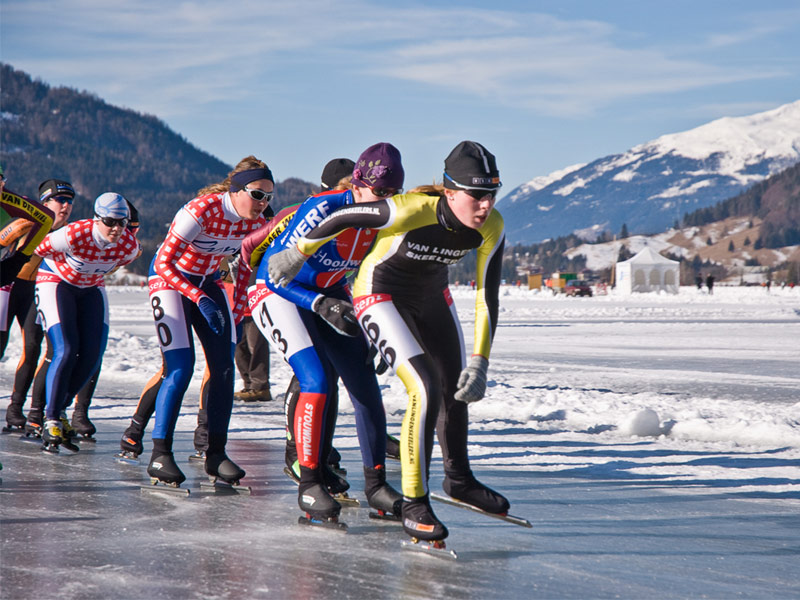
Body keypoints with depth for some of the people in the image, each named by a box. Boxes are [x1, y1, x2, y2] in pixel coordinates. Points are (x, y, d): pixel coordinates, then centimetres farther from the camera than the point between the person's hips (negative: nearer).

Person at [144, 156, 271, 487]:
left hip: (208, 281, 6)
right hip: (170, 279, -6)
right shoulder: (202, 210, -30)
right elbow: (163, 262, -27)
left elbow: (246, 267, 6)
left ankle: (216, 453, 5)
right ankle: (160, 455, -7)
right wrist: (201, 299, -33)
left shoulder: (256, 223, -12)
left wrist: (236, 315, 1)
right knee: (181, 368, -16)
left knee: (224, 367, -4)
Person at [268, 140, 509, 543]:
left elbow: (487, 297, -14)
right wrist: (297, 253, -8)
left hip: (432, 295, 7)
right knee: (425, 390, -20)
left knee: (457, 386, 17)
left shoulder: (490, 227, -20)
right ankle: (413, 504, -10)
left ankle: (458, 480, 42)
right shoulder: (410, 210, -36)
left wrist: (479, 362, -19)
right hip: (381, 294, -7)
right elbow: (344, 216, -22)